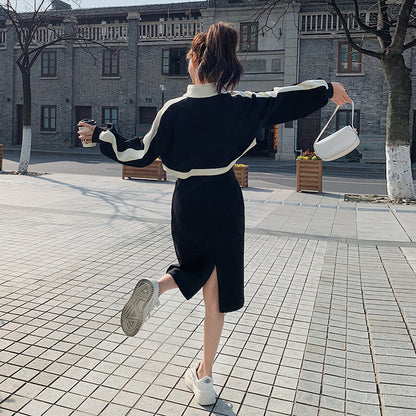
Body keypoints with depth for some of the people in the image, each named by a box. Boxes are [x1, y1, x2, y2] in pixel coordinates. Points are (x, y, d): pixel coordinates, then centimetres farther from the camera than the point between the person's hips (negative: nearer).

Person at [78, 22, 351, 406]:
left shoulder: (174, 110, -8)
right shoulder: (243, 106, -6)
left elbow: (140, 154, -4)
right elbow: (292, 99, 5)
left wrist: (101, 135, 10)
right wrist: (328, 89, 23)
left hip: (187, 202, 1)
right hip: (225, 203, 0)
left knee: (199, 268, 28)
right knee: (217, 293, 10)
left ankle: (157, 287, -4)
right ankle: (204, 377, 18)